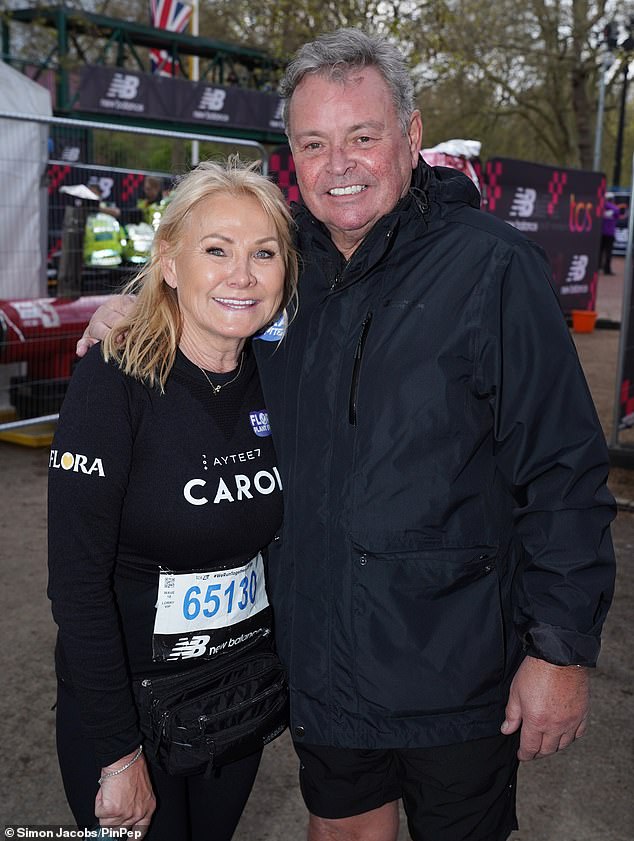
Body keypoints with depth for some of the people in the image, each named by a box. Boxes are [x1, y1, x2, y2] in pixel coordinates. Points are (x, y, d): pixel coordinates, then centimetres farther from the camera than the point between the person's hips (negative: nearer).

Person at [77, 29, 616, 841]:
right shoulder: (285, 266, 1)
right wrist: (141, 304, 3)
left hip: (456, 675, -4)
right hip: (320, 660, 5)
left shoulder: (490, 265, -15)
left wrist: (563, 650, -14)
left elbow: (563, 474, -15)